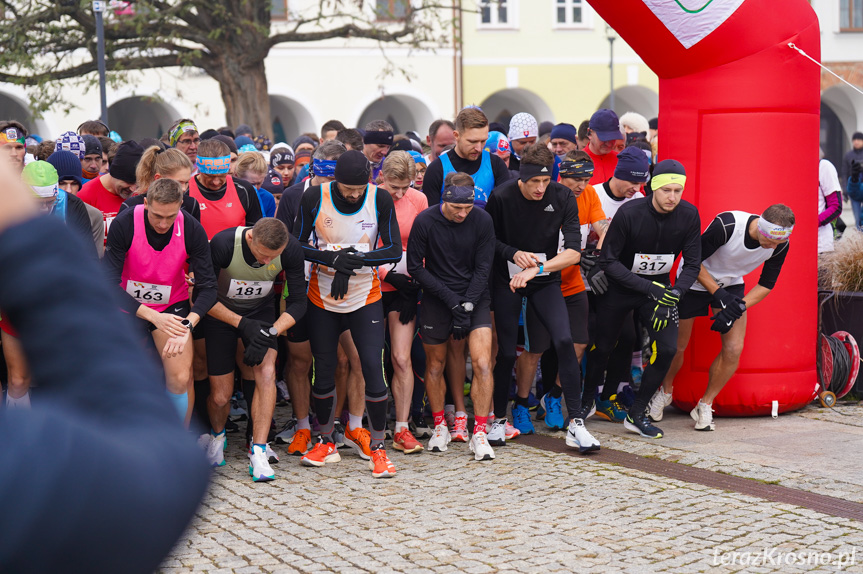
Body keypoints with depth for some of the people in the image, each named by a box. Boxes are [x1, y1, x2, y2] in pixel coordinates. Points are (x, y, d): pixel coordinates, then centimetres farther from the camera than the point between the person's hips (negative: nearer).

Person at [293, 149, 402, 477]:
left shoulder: (380, 200, -9)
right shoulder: (314, 198, -9)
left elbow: (394, 250, -7)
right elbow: (297, 245, -5)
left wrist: (358, 259, -22)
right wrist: (333, 259, -21)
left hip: (366, 296, -1)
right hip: (322, 297, 1)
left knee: (374, 368, -10)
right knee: (323, 370, 7)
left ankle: (377, 448, 3)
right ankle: (327, 443, 24)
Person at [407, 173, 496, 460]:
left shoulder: (482, 221, -8)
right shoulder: (425, 222, -12)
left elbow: (483, 268, -3)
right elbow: (415, 267, -6)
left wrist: (467, 305, -13)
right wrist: (450, 299, -12)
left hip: (475, 296, 0)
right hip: (436, 299, 0)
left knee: (482, 364, -13)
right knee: (435, 364, 9)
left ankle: (479, 434, -4)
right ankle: (440, 426, 29)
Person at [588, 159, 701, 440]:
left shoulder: (689, 215, -13)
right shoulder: (629, 213, -23)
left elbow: (692, 263, -6)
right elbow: (608, 261, -21)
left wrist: (674, 294, -24)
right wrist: (649, 287, -29)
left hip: (659, 288, 2)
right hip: (619, 287, -2)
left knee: (667, 348, -14)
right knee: (603, 346, 8)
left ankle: (636, 414, 2)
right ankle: (587, 400, 37)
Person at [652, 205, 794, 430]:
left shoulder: (780, 245, -20)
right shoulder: (726, 225, -35)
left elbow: (766, 285, -6)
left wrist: (738, 307, -20)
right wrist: (718, 293, -26)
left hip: (731, 284, 4)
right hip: (695, 280, -4)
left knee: (734, 348, -10)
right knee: (678, 345, 5)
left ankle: (705, 405, 8)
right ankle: (664, 392, 34)